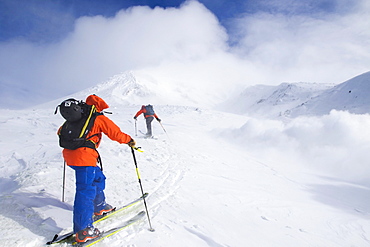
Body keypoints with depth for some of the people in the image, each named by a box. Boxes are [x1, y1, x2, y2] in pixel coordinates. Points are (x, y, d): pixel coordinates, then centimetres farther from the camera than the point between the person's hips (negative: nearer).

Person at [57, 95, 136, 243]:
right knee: (86, 191, -6)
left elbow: (61, 132, 31)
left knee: (97, 178, 25)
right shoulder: (99, 118, 0)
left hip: (70, 154, 9)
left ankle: (99, 207, 40)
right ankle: (83, 231, -3)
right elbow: (115, 133, -1)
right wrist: (129, 140, 13)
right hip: (84, 157, -9)